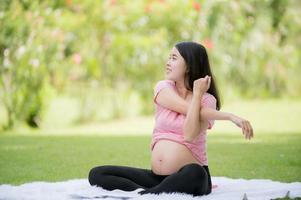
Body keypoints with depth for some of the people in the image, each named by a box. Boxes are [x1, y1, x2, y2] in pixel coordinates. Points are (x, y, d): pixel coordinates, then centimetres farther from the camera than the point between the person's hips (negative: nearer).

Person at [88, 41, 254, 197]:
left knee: (195, 173, -41)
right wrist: (229, 116, -16)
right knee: (97, 174, -11)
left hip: (191, 178, -4)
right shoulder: (163, 88, 7)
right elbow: (188, 108, -11)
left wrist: (197, 93, -9)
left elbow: (190, 135, -17)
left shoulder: (207, 100, 1)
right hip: (156, 177, 4)